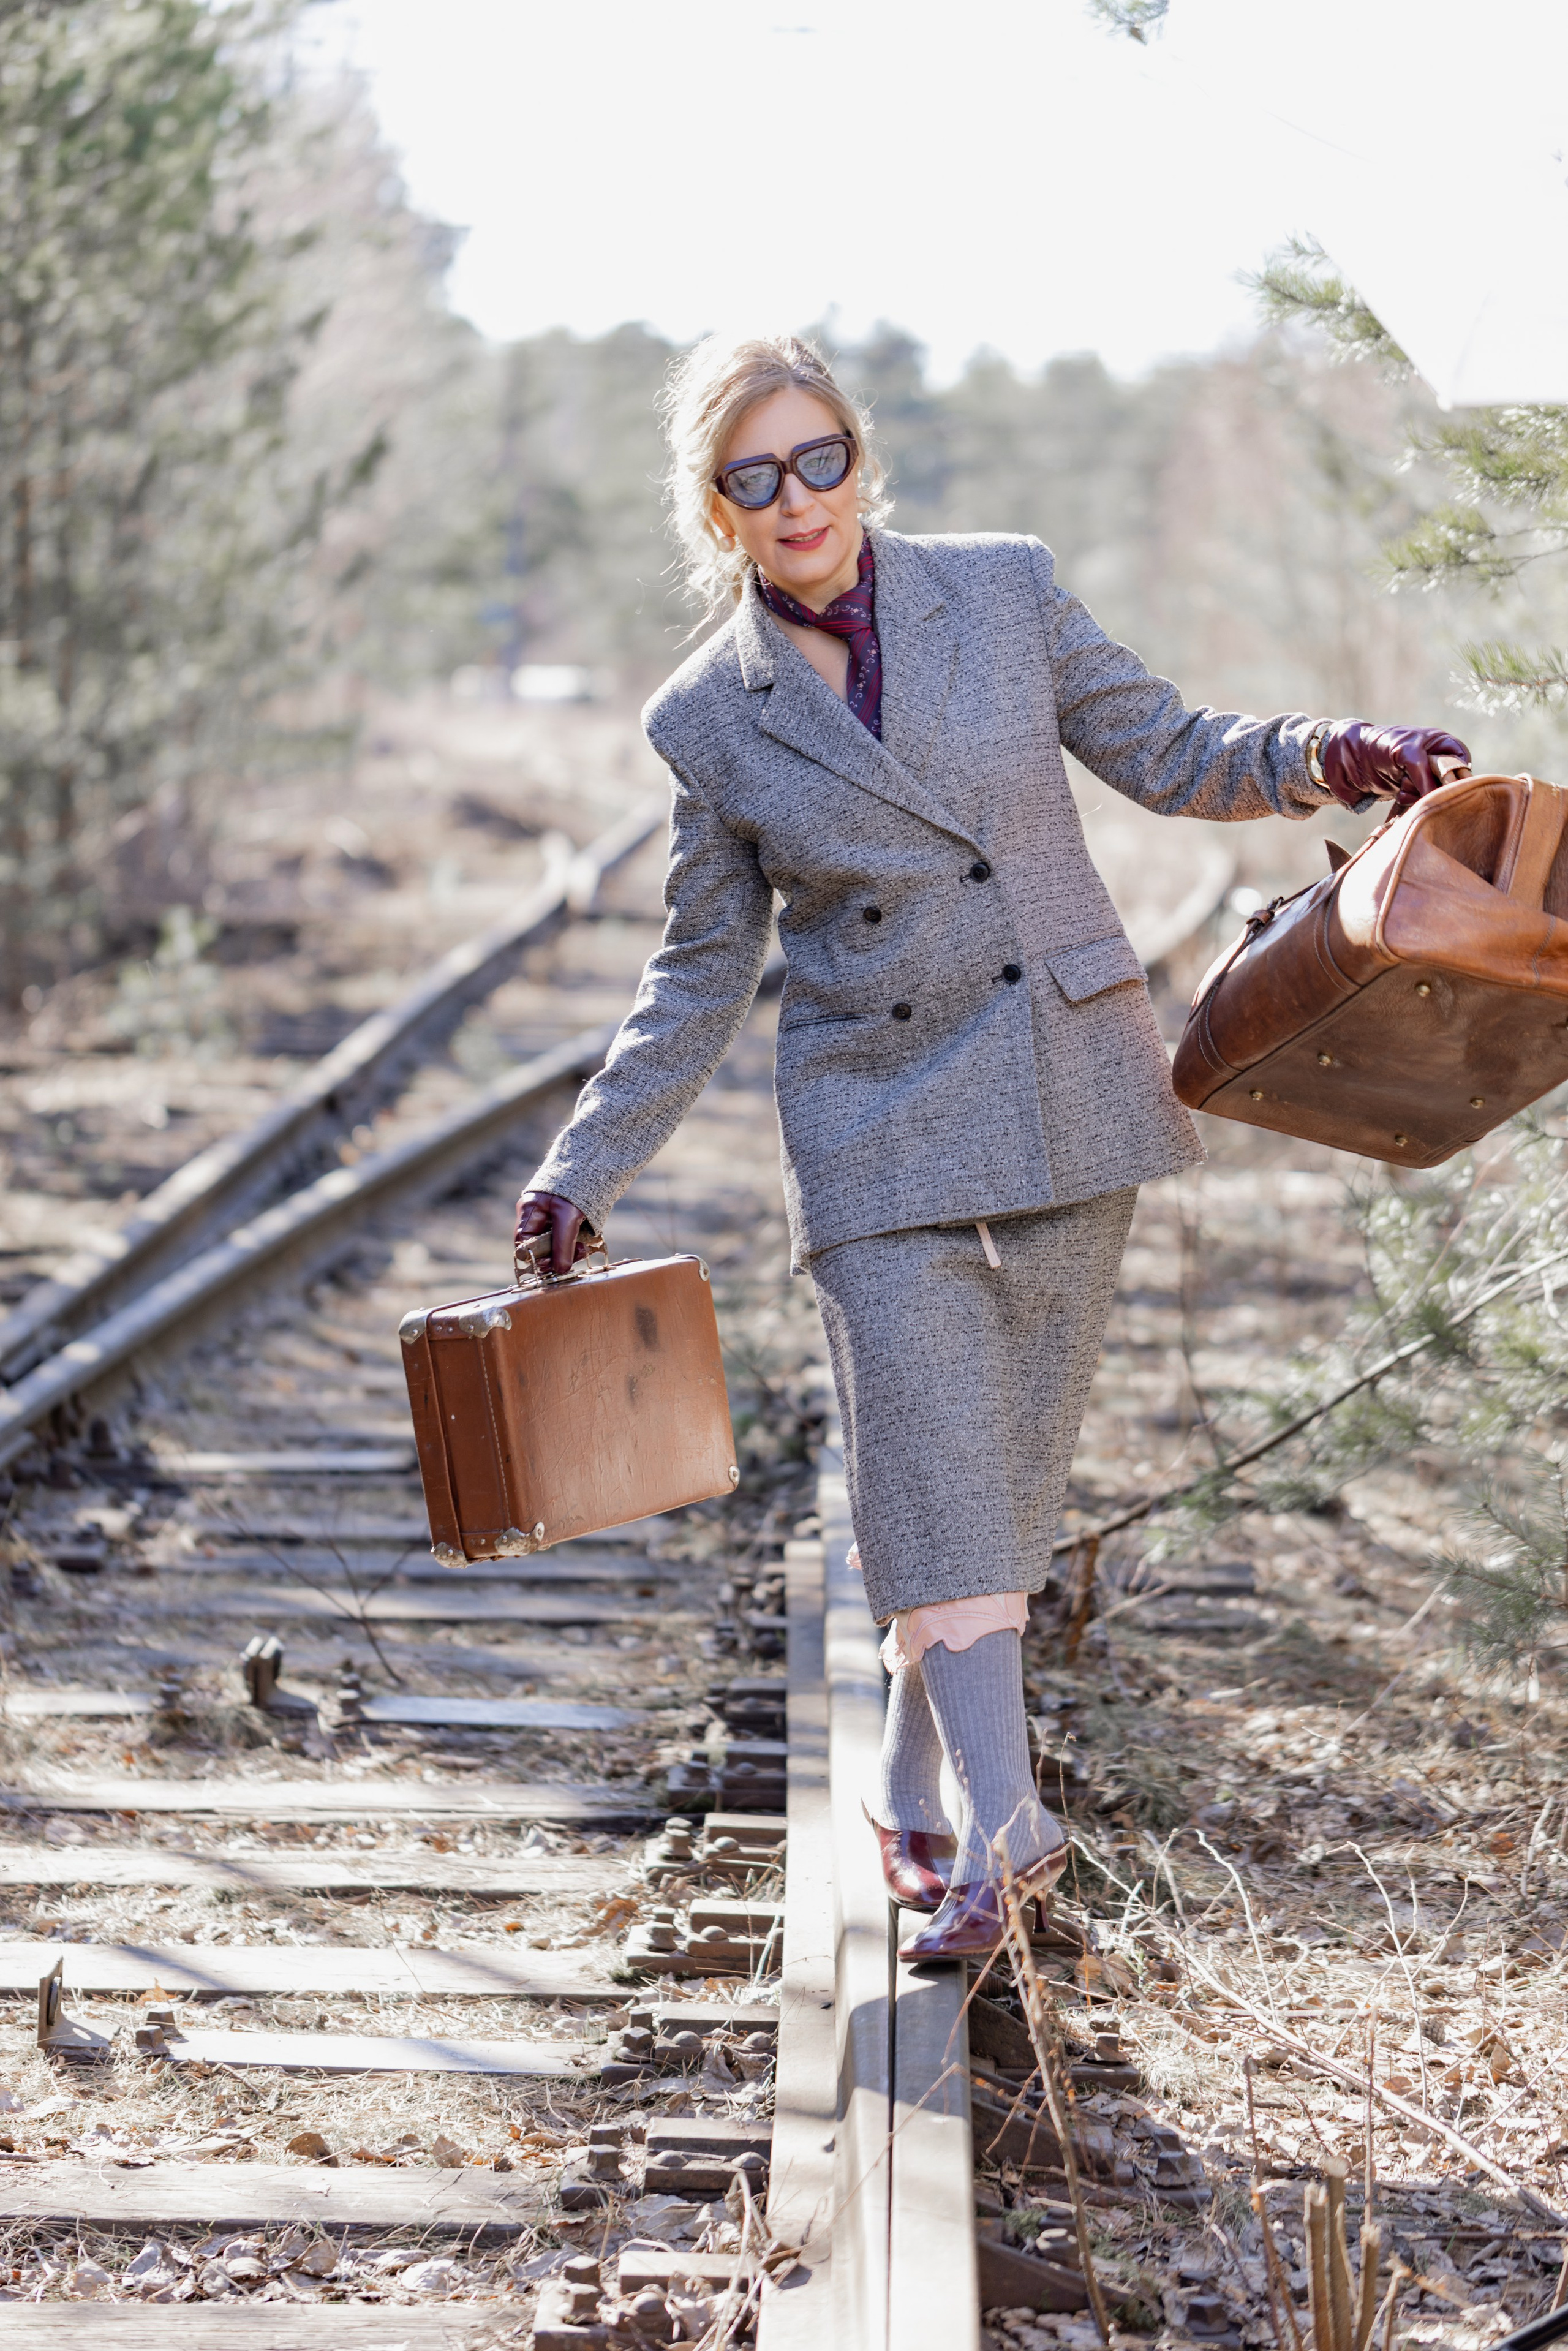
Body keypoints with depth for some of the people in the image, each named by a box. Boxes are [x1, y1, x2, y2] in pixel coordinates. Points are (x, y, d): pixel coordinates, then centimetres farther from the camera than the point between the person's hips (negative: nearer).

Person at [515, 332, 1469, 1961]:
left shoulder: (1003, 590, 1)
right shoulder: (710, 721, 1)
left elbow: (1161, 753, 9)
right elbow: (701, 978, 7)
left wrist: (1324, 758, -10)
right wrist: (582, 1171, 2)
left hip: (1071, 1094, 1)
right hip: (878, 1128, -1)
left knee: (1010, 1461, 6)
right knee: (929, 1462, -11)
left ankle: (910, 1792, 22)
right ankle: (1003, 1826, -12)